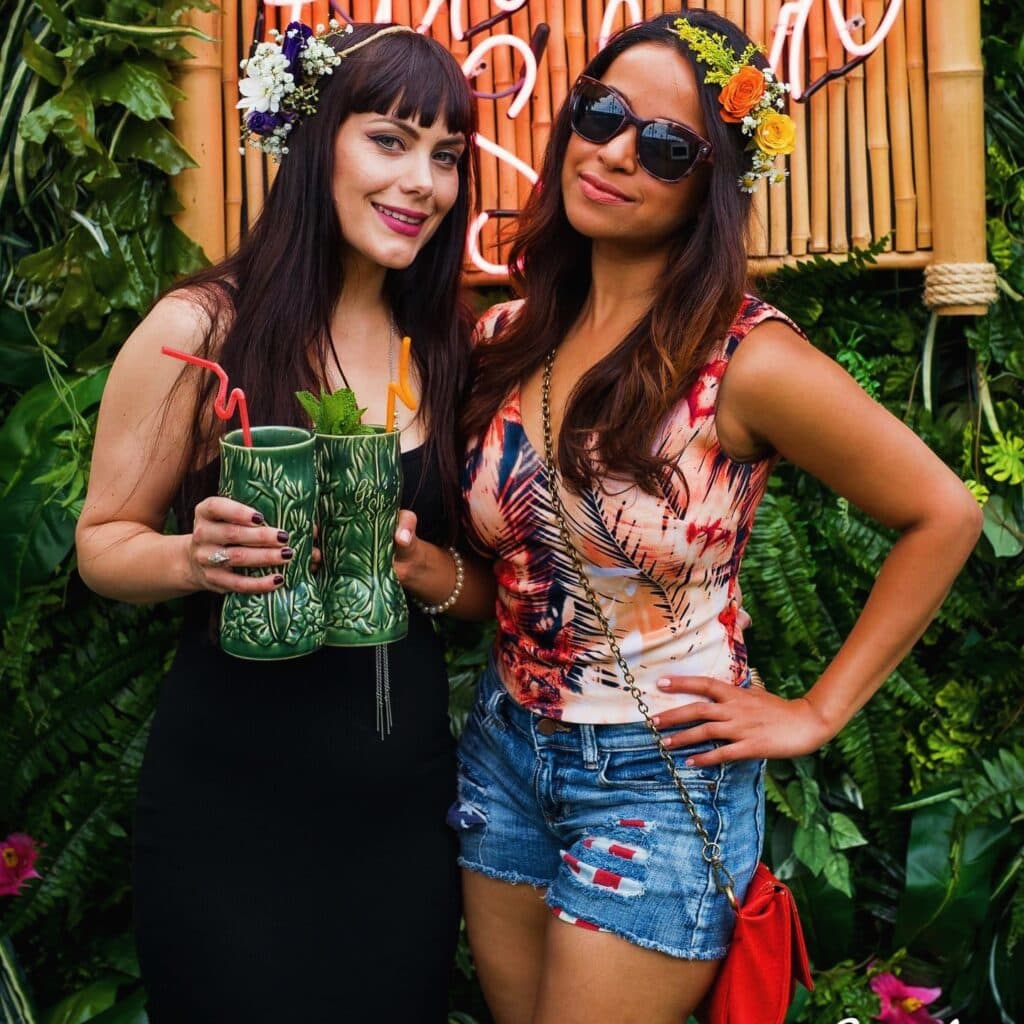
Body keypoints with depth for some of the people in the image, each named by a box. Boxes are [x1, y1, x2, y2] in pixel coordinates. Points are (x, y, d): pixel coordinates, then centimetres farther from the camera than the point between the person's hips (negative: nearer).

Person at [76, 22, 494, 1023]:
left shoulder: (450, 348, 2)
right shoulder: (202, 328, -10)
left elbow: (487, 586, 7)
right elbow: (102, 540, -3)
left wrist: (422, 567, -14)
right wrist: (195, 558, -23)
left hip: (404, 806, 4)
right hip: (226, 802, -4)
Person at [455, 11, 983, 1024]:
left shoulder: (747, 361, -19)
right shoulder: (506, 336, -2)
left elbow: (944, 516, -10)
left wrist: (816, 713, -9)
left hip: (660, 780, -5)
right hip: (502, 749, 6)